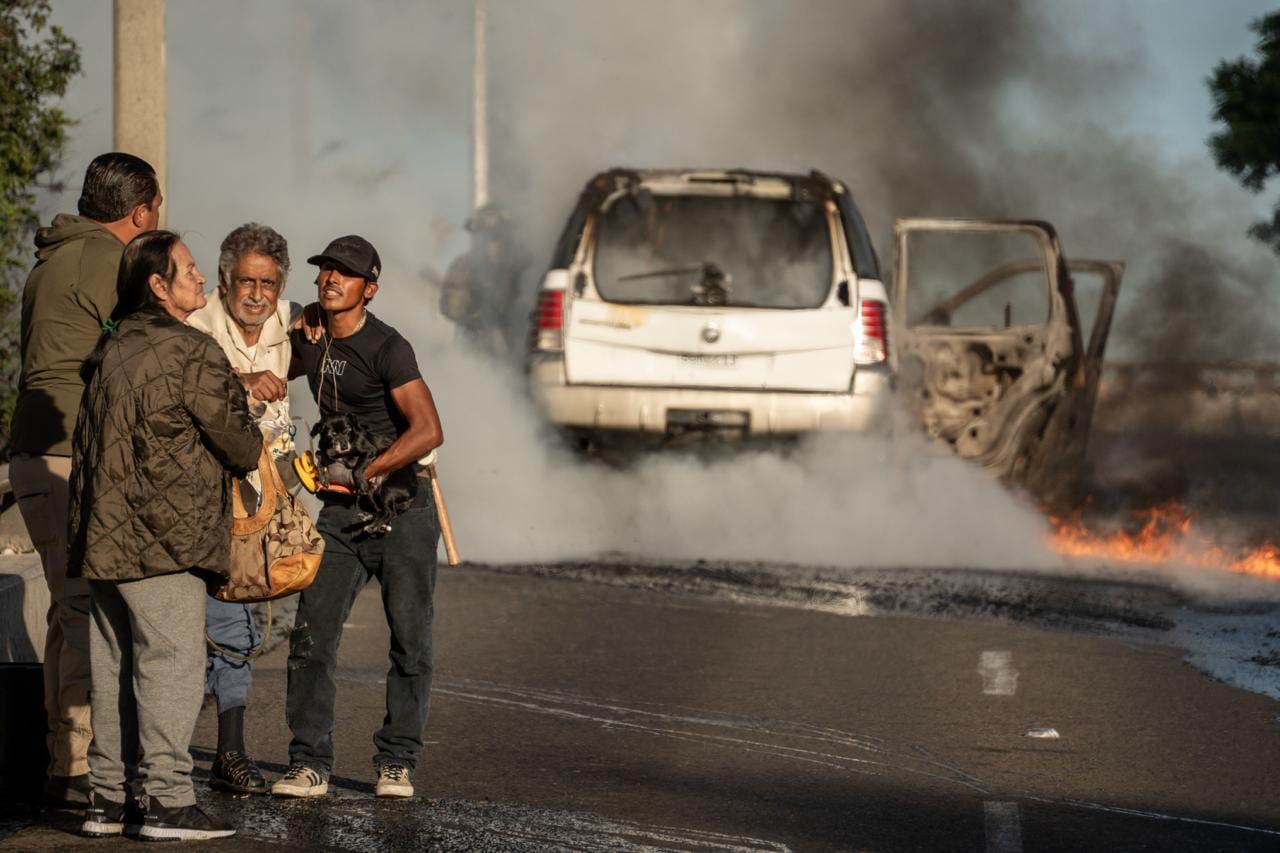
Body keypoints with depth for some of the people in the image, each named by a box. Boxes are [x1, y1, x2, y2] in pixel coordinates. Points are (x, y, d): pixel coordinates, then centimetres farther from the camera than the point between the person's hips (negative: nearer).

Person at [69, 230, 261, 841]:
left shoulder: (112, 348, 14)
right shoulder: (190, 353, -11)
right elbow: (237, 442, -6)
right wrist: (256, 451, 16)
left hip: (103, 536, 8)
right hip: (162, 538, -8)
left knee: (114, 666, 11)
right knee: (171, 660, -6)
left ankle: (107, 800, 13)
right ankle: (167, 801, -8)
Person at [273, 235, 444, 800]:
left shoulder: (386, 348, -14)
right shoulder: (309, 339, 7)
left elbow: (428, 431, -22)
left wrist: (362, 474, -20)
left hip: (401, 503, -5)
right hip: (342, 509, 5)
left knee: (410, 639, 1)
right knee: (312, 633, -6)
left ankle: (397, 761, 11)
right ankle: (310, 763, -4)